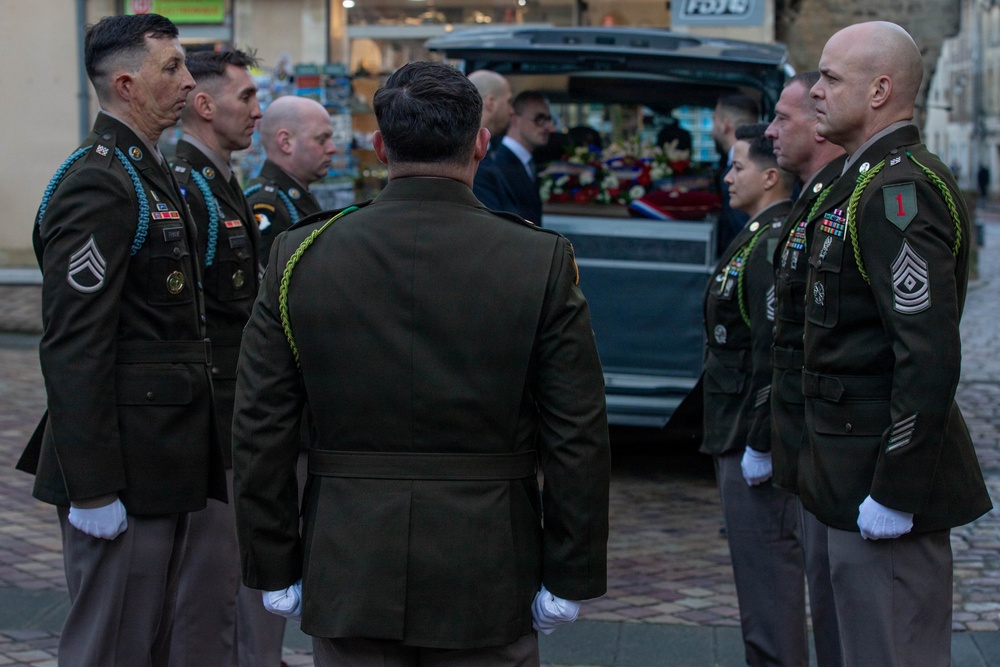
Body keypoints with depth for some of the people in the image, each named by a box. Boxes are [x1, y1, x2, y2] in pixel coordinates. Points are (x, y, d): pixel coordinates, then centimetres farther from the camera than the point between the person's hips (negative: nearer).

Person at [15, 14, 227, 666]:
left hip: (161, 464, 10)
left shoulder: (149, 173, 16)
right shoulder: (99, 184, -17)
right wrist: (93, 487, -24)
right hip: (125, 473, -10)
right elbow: (73, 348, -22)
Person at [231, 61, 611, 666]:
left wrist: (275, 570, 8)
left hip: (347, 579, 1)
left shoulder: (300, 256, -2)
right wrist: (569, 579, 2)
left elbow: (260, 433, 0)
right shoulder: (543, 263, -7)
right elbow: (579, 441, -6)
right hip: (486, 587, -1)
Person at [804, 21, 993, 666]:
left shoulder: (899, 194, -18)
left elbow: (929, 359, -26)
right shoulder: (871, 183, 15)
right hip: (859, 470, 11)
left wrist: (894, 493, -23)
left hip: (886, 475, -11)